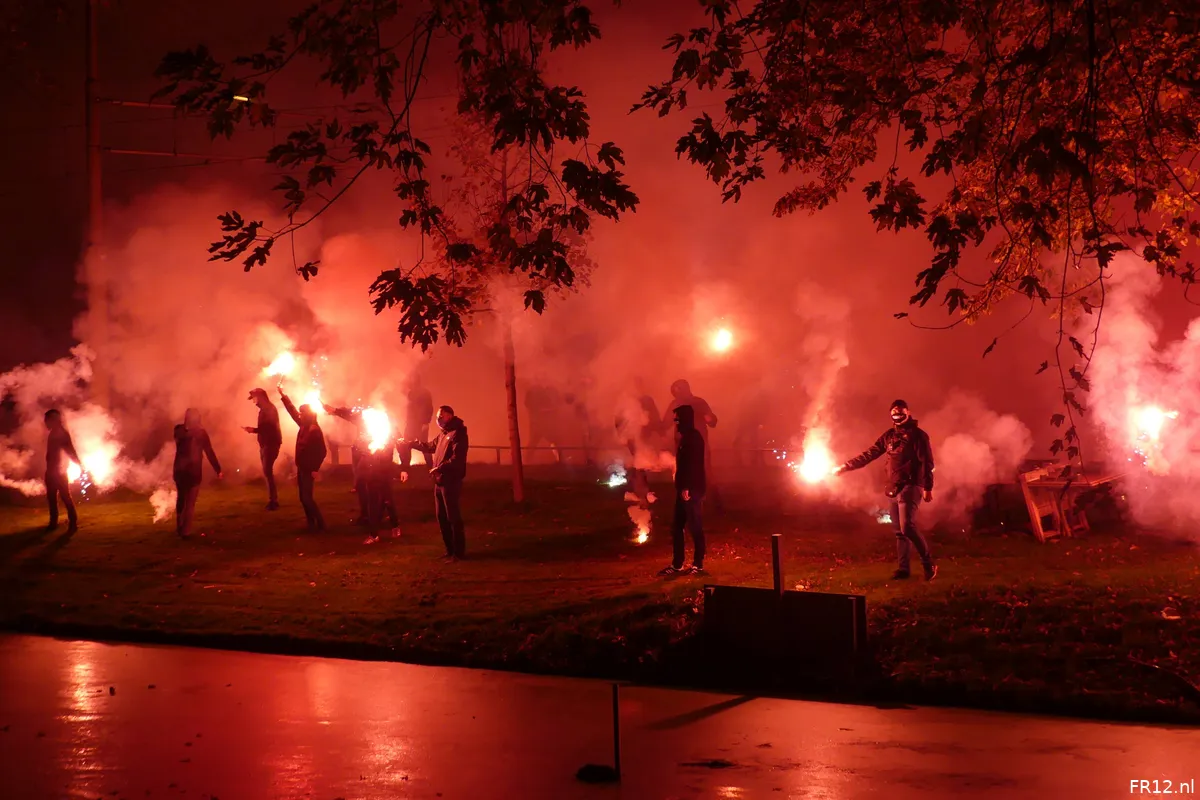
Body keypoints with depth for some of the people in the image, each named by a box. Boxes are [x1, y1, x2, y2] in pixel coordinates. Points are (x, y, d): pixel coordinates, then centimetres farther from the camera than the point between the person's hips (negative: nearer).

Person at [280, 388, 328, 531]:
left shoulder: (314, 430, -19)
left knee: (307, 498, -10)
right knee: (303, 498, 11)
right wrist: (283, 395, 22)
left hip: (308, 469, -9)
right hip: (301, 467, 9)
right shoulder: (304, 426, 5)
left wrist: (315, 469, -21)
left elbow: (322, 451, -20)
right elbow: (292, 411, 19)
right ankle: (311, 524, 18)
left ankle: (320, 524, -5)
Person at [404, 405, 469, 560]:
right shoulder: (443, 434, 20)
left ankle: (459, 552, -3)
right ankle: (450, 550, 21)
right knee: (442, 517, 13)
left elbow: (457, 458, -23)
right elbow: (430, 447, 36)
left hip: (451, 482, -10)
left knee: (453, 517, -8)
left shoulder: (458, 433, -11)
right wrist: (410, 443, 33)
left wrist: (439, 468, -24)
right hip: (439, 482, 10)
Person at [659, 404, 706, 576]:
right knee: (677, 527, 10)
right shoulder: (686, 437, 18)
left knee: (695, 527, -4)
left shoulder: (693, 437, -12)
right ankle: (677, 565, 14)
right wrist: (681, 487, 17)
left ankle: (698, 565, 1)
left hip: (692, 489, -10)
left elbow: (693, 464, -20)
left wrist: (686, 487, -23)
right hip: (685, 488, 10)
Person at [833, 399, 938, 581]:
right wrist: (845, 467, 13)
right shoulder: (889, 435, 15)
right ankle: (902, 568, 11)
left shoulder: (917, 434, -4)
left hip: (910, 487, -7)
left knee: (907, 527, -16)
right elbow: (869, 454, 17)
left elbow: (927, 462, -10)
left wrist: (927, 487, -18)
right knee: (899, 531, 7)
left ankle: (929, 564, -6)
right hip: (894, 489, 7)